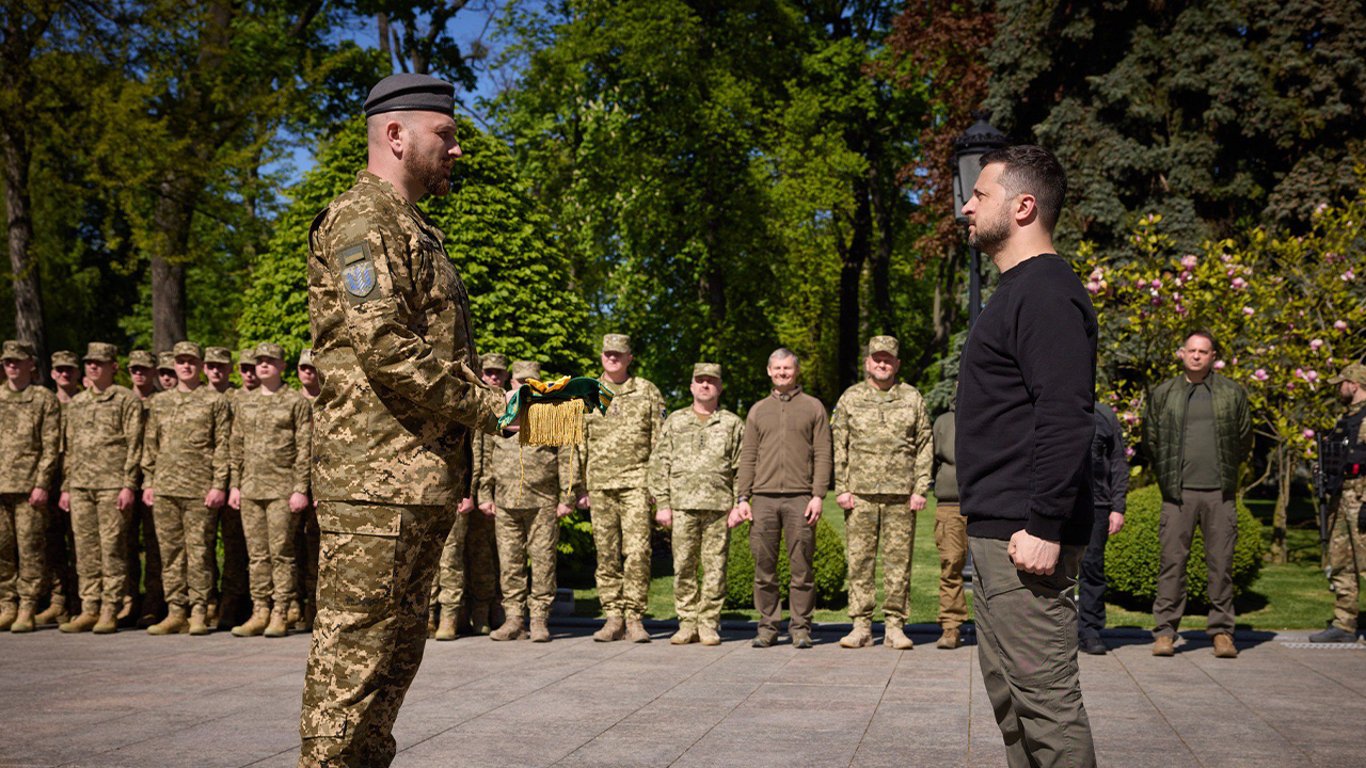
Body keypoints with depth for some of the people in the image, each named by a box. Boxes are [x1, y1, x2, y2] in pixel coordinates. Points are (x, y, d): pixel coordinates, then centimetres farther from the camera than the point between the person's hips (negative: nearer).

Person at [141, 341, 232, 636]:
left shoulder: (215, 401, 3)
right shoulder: (160, 402, 16)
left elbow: (223, 447, -2)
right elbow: (150, 444, 18)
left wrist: (219, 485, -9)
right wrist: (148, 482, 10)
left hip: (200, 490, -4)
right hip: (165, 488, 4)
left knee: (200, 552, -2)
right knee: (170, 551, 5)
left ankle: (199, 613, 3)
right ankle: (175, 612, 11)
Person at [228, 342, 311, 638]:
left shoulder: (297, 402, -1)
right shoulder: (243, 403, 15)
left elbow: (305, 449, -5)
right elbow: (237, 447, 17)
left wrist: (300, 489, -11)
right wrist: (235, 485, 9)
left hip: (282, 490, -5)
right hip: (251, 489, 5)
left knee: (281, 553, -3)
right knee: (257, 554, 6)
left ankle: (280, 615, 2)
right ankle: (260, 613, 11)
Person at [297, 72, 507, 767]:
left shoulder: (414, 231, 24)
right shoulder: (361, 219, -8)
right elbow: (383, 344, -20)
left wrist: (497, 395, 10)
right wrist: (486, 408, -14)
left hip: (423, 478, 10)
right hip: (376, 478, -10)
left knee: (396, 651, 15)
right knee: (353, 653, -6)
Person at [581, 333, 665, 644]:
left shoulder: (648, 392, 8)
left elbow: (660, 442, 6)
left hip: (636, 481, -2)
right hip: (600, 483, 2)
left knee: (637, 551, -9)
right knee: (606, 553, 3)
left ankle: (634, 617, -3)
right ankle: (613, 617, 8)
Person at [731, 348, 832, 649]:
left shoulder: (813, 408, 10)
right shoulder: (758, 410, 17)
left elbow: (823, 455, 3)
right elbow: (747, 458, 14)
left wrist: (818, 496, -7)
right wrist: (742, 498, 4)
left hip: (800, 497, -2)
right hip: (764, 497, 2)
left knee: (801, 567, -2)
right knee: (764, 567, 2)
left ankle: (801, 627, 6)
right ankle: (767, 626, 10)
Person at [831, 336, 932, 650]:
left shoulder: (912, 398, 10)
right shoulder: (850, 398, 10)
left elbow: (925, 445, 9)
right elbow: (838, 446, 8)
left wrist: (920, 489, 1)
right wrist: (841, 489, 0)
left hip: (901, 494, 0)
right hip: (860, 494, 0)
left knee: (899, 560, 1)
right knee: (859, 560, 0)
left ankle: (895, 627, 8)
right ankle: (861, 626, 6)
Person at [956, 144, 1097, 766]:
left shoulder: (1046, 293, -13)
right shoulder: (1018, 290, 19)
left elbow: (1064, 419, -22)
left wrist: (1044, 527, -25)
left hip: (1025, 535, -11)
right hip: (996, 530, 11)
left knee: (1044, 697, -7)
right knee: (1008, 693, 16)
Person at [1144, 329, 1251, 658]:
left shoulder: (1233, 393, 10)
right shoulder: (1162, 394, 9)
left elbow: (1244, 439, 17)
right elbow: (1150, 440, 15)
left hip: (1219, 492, 1)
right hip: (1178, 492, 0)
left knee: (1221, 563, 2)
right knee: (1172, 561, -2)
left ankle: (1221, 631, 10)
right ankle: (1165, 630, 3)